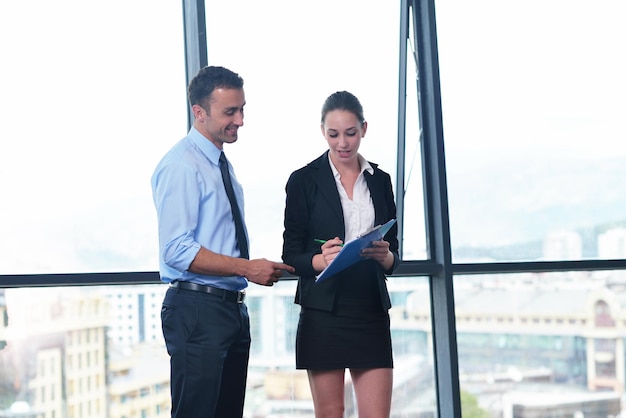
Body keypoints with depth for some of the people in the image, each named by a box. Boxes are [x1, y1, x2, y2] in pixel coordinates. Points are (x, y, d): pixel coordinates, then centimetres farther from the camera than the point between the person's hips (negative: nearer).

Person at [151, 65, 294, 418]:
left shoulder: (221, 164, 17)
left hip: (232, 309, 9)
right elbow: (177, 251, -21)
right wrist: (247, 268, -21)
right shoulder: (182, 165, -13)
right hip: (197, 310, -9)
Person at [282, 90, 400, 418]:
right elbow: (291, 256, -1)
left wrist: (385, 256, -11)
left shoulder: (380, 180, 11)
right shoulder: (304, 181, 0)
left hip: (371, 313, 3)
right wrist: (321, 260, -22)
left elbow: (394, 259, 13)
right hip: (324, 314, -3)